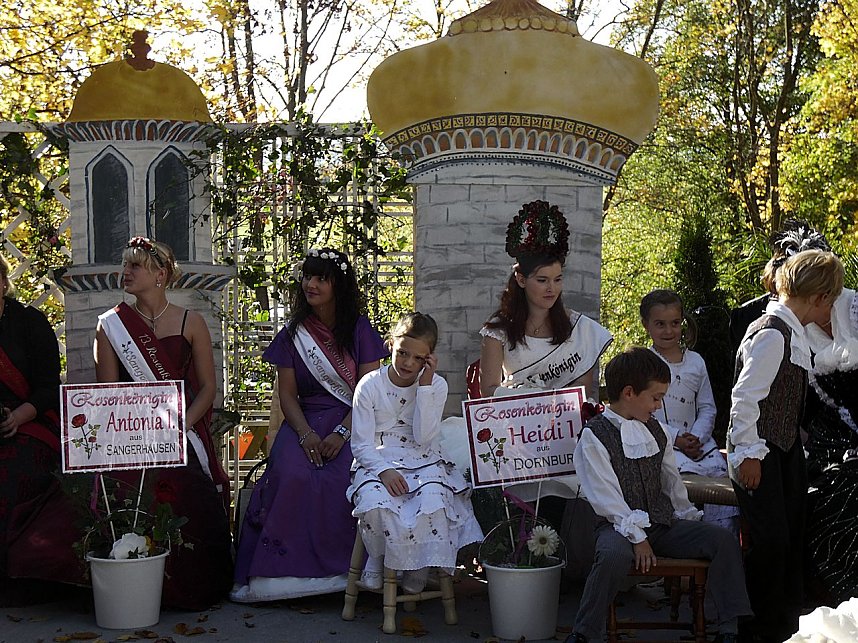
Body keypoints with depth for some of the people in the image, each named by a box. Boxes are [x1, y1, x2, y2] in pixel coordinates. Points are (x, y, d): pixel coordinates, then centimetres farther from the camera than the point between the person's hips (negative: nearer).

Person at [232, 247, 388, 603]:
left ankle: (342, 569, -20)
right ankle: (289, 569, -26)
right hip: (303, 422, 2)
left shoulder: (360, 330, 6)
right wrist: (306, 435, -14)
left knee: (341, 477, -33)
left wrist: (341, 433, -17)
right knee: (292, 474, -31)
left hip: (352, 424, -1)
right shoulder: (293, 334, 11)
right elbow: (287, 394, 5)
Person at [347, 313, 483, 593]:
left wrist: (425, 386, -15)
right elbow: (361, 444, -4)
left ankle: (418, 570, -7)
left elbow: (423, 438, -12)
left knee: (433, 499, -32)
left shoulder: (436, 386, 1)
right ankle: (378, 561, -3)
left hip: (423, 463, 1)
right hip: (377, 463, -1)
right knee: (374, 503, -34)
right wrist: (384, 470, -23)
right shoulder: (370, 386, -2)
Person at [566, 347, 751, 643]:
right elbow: (606, 496, -13)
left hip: (664, 524, 7)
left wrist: (688, 516, 14)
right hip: (621, 525, -6)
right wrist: (637, 536, -18)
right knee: (614, 555, -40)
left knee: (724, 539, -12)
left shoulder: (655, 431, 14)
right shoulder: (594, 435, -8)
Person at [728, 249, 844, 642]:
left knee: (793, 536, 15)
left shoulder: (793, 333, 8)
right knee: (771, 539, -7)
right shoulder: (771, 334, -21)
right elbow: (746, 396, -21)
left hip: (786, 446, 10)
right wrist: (748, 455, -19)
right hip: (759, 451, -10)